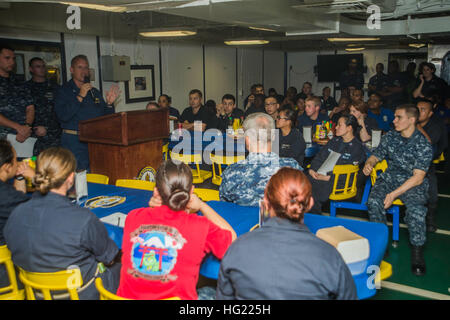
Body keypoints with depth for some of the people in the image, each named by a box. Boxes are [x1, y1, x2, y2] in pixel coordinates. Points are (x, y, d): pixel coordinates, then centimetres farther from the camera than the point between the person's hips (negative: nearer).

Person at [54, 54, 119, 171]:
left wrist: (109, 103, -1)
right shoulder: (63, 91, 2)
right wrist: (80, 97, -14)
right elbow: (63, 116, -14)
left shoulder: (95, 92, 18)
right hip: (74, 142, -5)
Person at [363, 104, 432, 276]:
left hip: (414, 184, -3)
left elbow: (418, 177, -15)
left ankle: (417, 251, -12)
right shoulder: (390, 136, 5)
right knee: (374, 201, -28)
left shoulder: (423, 145, -10)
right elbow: (376, 155, 13)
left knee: (416, 209, -34)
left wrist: (394, 193, -25)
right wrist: (369, 164, -13)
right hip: (389, 178, 4)